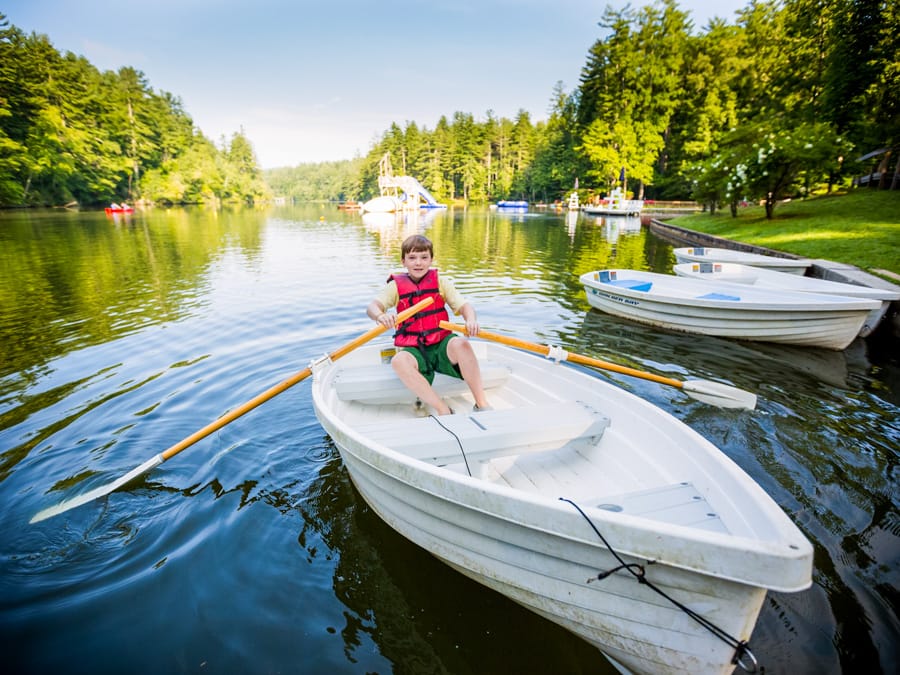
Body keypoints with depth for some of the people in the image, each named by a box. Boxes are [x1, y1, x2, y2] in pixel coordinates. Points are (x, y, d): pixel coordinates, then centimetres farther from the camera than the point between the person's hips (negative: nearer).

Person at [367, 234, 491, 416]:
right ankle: (443, 410, -33)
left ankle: (482, 404, -27)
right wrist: (381, 316, -34)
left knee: (461, 344, -33)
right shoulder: (396, 286, 7)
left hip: (442, 347, 0)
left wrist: (471, 320, -25)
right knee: (399, 361, -34)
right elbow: (372, 306, -8)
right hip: (414, 351, 0)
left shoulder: (440, 282, 9)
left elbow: (463, 305, -1)